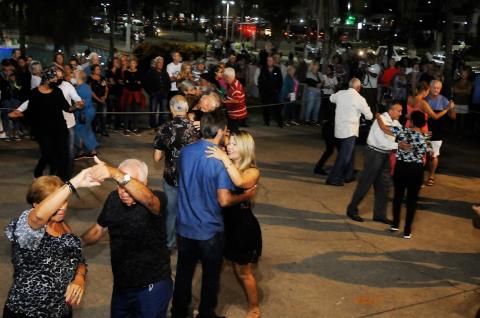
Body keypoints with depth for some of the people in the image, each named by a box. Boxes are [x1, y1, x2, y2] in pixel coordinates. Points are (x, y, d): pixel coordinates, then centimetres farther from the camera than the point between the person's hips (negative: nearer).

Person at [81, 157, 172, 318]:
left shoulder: (157, 199, -22)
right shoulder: (114, 198, -4)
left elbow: (148, 199, -47)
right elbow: (99, 230, 10)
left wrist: (115, 173, -59)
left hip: (152, 287, -6)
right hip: (121, 285, 6)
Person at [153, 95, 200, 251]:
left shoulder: (165, 129, -14)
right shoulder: (196, 128, -17)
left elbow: (157, 157, -7)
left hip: (171, 177, 1)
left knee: (171, 212, 20)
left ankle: (170, 243, 34)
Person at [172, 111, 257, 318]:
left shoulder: (185, 152, -5)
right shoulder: (220, 160, -22)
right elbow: (224, 200, -23)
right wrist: (246, 196, -6)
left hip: (184, 226, 5)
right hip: (209, 230, -5)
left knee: (183, 272, 22)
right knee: (210, 276, 17)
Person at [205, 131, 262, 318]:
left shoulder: (252, 171, -14)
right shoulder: (223, 167, -1)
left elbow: (240, 182, -36)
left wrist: (225, 159, -35)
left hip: (244, 225, -5)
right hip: (226, 222, 5)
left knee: (243, 272, 11)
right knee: (236, 268, 19)